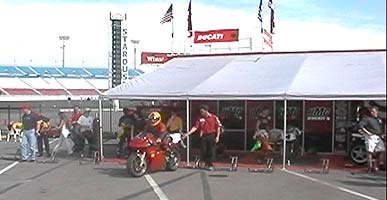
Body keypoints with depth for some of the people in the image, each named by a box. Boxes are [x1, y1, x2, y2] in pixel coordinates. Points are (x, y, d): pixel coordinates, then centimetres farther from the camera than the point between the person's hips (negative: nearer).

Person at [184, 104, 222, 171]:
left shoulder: (214, 117, 0)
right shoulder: (200, 119, 9)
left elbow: (218, 127, 0)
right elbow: (195, 127, 2)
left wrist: (217, 136, -8)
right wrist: (187, 134, -8)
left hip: (212, 135, -3)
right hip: (203, 136, 3)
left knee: (211, 151, -3)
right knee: (203, 151, 3)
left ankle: (210, 165, 3)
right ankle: (206, 164, 18)